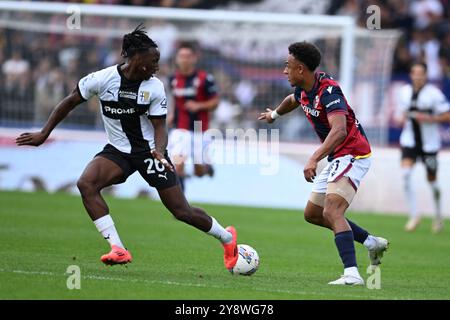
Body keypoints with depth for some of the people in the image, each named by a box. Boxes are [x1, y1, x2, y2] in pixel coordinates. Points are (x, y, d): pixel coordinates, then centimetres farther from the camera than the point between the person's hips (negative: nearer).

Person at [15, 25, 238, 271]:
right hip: (117, 150, 1)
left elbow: (160, 126, -6)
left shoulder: (155, 87, -10)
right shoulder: (103, 79, -13)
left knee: (181, 211, -1)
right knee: (86, 183, -27)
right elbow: (70, 102, -2)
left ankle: (227, 238, 27)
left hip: (149, 150, -1)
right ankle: (118, 250, -27)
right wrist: (44, 134, -2)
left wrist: (158, 151, -28)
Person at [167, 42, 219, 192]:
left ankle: (207, 165, 46)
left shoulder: (204, 79, -11)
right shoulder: (174, 79, 2)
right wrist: (171, 115, 6)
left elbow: (215, 102, -4)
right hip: (180, 130, 2)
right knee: (177, 165, -17)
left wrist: (199, 106, -20)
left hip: (200, 130, -2)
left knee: (199, 172, 8)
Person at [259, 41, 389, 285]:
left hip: (352, 154, -10)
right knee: (312, 214, 17)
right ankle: (371, 242, 26)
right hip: (336, 158, 10)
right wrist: (274, 114, 52)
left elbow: (339, 131, -38)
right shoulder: (303, 91, 5)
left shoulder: (328, 90, -24)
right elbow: (293, 100, 32)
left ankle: (352, 274, -35)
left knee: (331, 211, -26)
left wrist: (314, 160, -47)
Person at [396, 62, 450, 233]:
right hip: (409, 140, 3)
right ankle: (413, 215, -10)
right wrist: (401, 118, -3)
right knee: (406, 172, -19)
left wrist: (428, 118, -21)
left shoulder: (434, 93, -10)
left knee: (432, 180, 8)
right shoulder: (404, 91, 4)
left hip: (429, 142, -3)